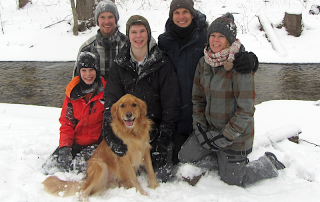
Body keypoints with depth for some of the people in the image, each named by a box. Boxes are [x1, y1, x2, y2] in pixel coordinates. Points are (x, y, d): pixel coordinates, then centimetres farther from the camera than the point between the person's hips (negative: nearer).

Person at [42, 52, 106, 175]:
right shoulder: (72, 92, 3)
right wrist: (64, 146, -7)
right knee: (49, 167, -6)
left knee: (80, 166, -28)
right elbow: (66, 122, 6)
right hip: (75, 142, 4)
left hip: (97, 143, -3)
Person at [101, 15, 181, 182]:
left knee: (161, 176, -8)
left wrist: (164, 134, -10)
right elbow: (111, 100, -2)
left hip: (156, 127, -2)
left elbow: (171, 103, -5)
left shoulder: (162, 63, -5)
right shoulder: (120, 64, 3)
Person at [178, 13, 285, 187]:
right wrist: (199, 127, -1)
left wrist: (226, 137, -19)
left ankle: (269, 164, 26)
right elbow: (197, 97, 8)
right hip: (210, 128, 7)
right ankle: (224, 159, 21)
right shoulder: (204, 62, 0)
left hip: (235, 133, -6)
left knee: (232, 180, 2)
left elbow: (246, 110, -21)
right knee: (185, 157, 1)